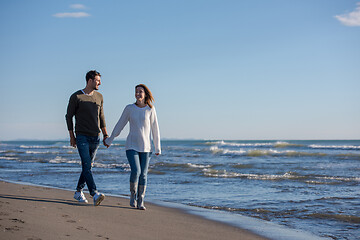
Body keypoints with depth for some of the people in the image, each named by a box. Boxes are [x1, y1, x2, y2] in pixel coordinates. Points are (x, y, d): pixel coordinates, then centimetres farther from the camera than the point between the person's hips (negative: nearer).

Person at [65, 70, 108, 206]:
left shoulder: (99, 97, 12)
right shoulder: (76, 97, -4)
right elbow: (69, 116, 1)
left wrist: (105, 134, 10)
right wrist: (72, 136, -2)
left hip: (95, 138, 6)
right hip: (82, 137, -6)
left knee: (88, 166, 10)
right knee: (86, 165, -16)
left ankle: (78, 192, 24)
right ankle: (95, 194, -26)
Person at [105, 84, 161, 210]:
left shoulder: (150, 109, 0)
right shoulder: (129, 108, 0)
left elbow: (155, 129, 3)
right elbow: (119, 125, 9)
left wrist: (158, 148, 3)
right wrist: (109, 140, 14)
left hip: (145, 147, 1)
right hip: (132, 146, -1)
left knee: (143, 174, 1)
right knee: (136, 171, -15)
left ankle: (140, 201, 12)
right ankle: (133, 193, 10)